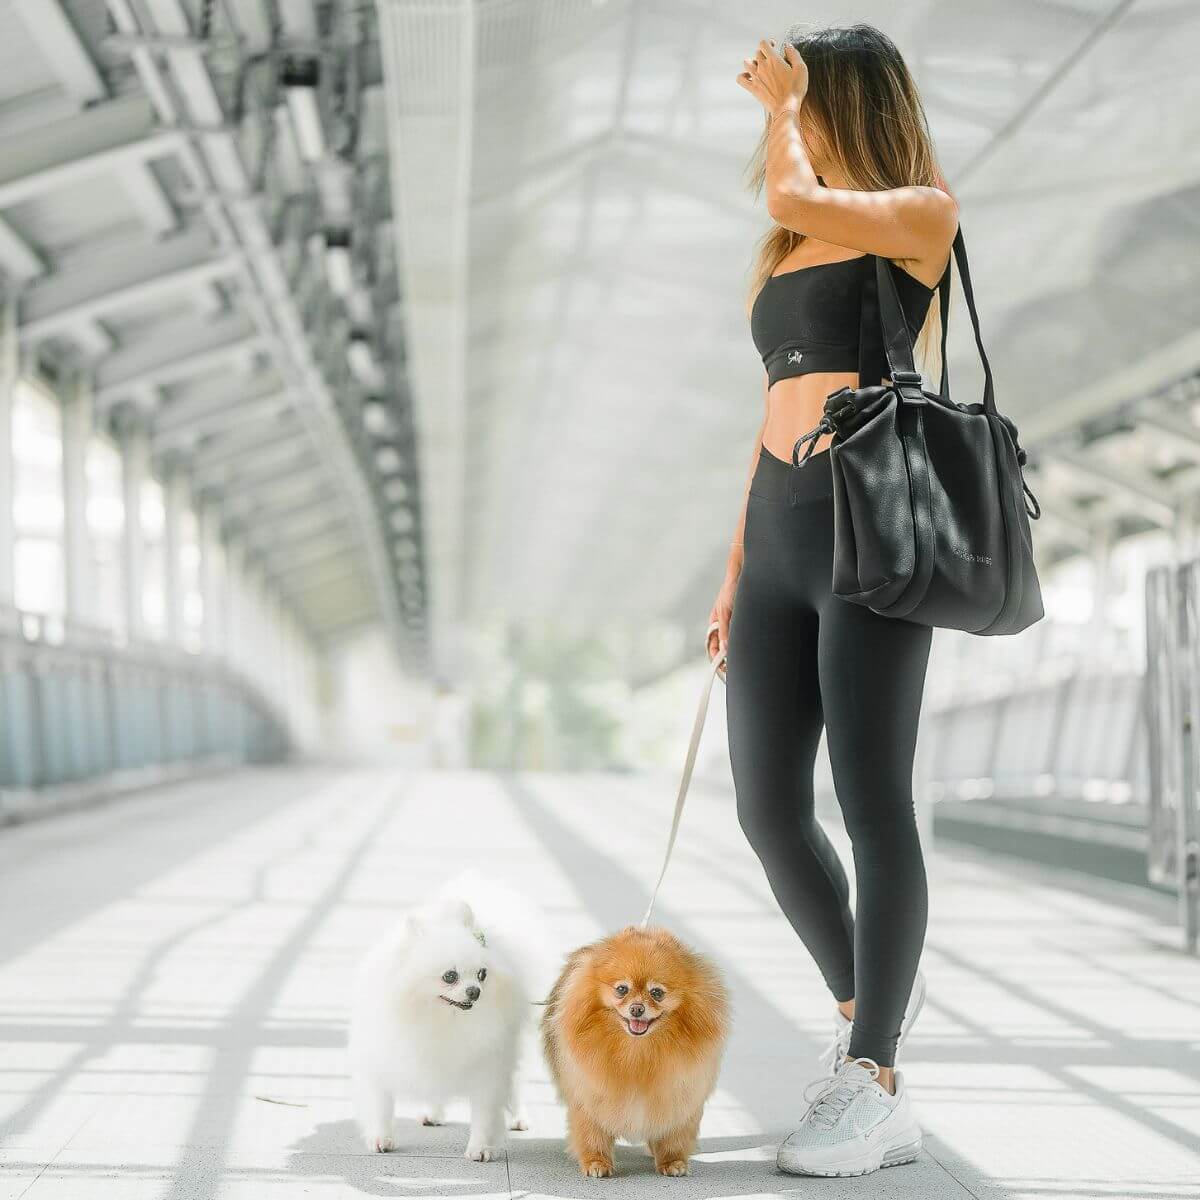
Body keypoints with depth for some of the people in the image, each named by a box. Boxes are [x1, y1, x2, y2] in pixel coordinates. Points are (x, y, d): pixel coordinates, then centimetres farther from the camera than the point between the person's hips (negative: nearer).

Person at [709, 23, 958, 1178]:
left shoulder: (922, 212, 1)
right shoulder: (792, 251, 22)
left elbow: (794, 197, -18)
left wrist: (785, 104, 2)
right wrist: (736, 570, 19)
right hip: (778, 534, 7)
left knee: (871, 804, -6)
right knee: (768, 808, 5)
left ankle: (877, 1091, -1)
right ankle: (864, 1004, 27)